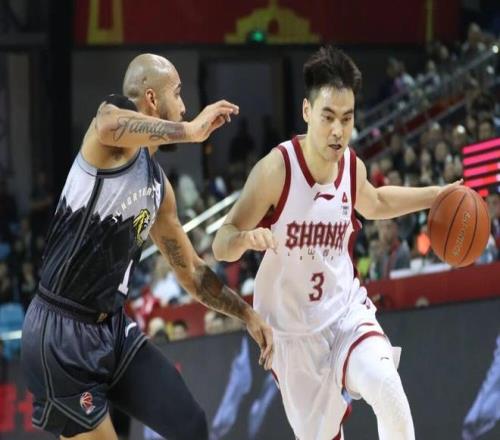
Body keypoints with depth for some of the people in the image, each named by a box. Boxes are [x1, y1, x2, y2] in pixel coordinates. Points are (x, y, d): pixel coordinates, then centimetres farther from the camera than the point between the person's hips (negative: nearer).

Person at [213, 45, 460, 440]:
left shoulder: (352, 166, -4)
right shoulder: (276, 169, -20)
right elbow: (221, 245, -22)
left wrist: (436, 196, 15)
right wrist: (246, 238, -44)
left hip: (347, 311, 3)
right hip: (293, 330, -3)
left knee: (388, 391, -25)